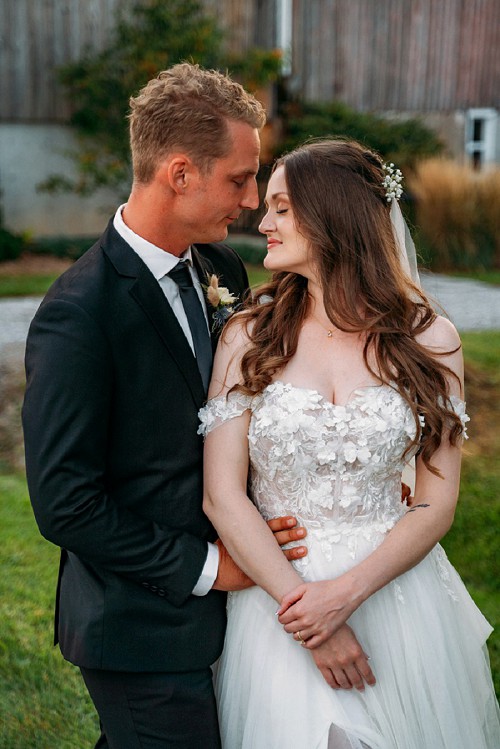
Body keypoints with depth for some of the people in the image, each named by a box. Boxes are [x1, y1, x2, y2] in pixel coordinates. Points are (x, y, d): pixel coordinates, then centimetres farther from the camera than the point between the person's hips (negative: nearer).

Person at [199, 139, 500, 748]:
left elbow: (437, 503, -5)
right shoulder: (249, 337, -5)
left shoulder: (428, 338, -5)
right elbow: (222, 496, -8)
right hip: (274, 588, 0)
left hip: (394, 588, 1)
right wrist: (299, 602, -16)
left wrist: (347, 592, -17)